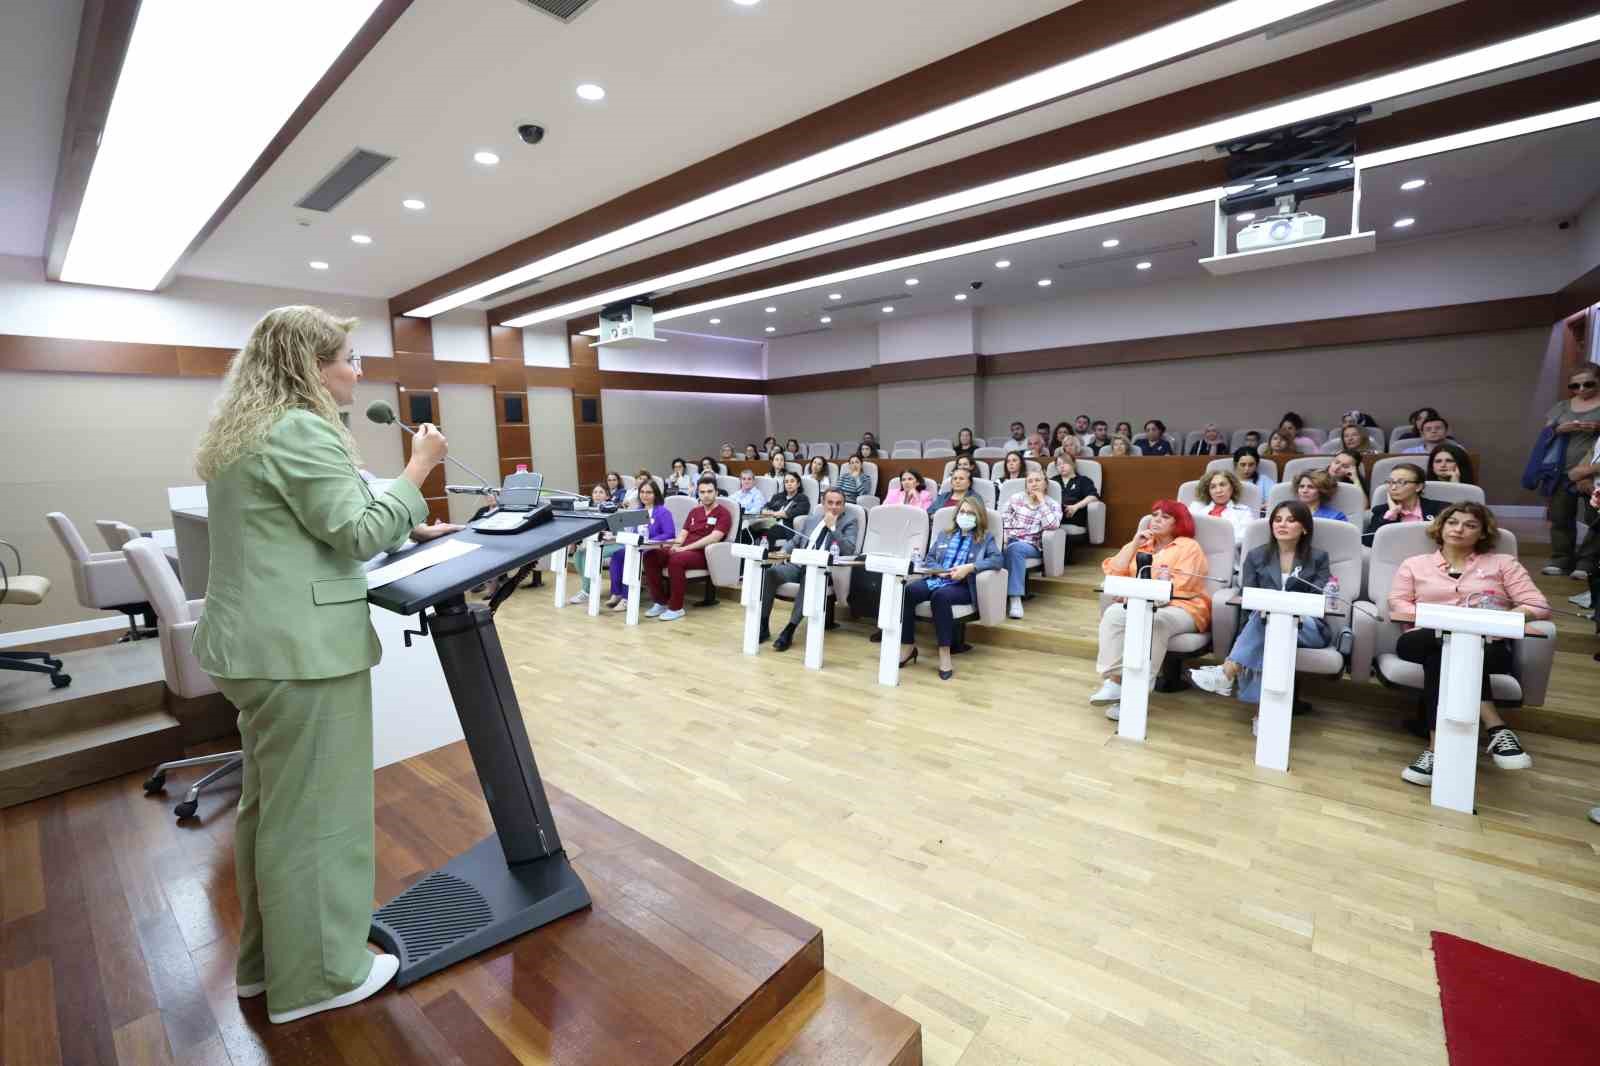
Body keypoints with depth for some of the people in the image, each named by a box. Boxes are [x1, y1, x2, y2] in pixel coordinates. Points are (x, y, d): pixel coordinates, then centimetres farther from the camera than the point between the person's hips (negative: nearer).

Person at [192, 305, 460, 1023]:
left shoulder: (245, 431, 16)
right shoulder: (301, 432, -17)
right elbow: (358, 533, -17)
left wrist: (408, 528, 16)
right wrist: (418, 470, -10)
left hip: (255, 643, 11)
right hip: (301, 649, -11)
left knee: (269, 803, 20)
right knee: (312, 811, 2)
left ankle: (266, 957, 36)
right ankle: (315, 975, 19)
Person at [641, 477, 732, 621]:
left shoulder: (723, 513, -1)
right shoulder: (694, 512, 22)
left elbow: (713, 537, -15)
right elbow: (683, 534, 16)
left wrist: (686, 547, -20)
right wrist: (676, 545, -8)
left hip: (703, 554, -7)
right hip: (684, 550, 7)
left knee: (676, 559, -36)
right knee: (650, 555, -16)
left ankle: (676, 608, -23)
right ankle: (660, 602, -6)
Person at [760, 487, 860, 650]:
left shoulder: (849, 522, 7)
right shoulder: (813, 520, 22)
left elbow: (849, 550, -7)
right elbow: (795, 541, 26)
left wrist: (832, 527, -10)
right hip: (799, 564, 5)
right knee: (769, 572, -23)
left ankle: (789, 630, -32)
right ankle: (763, 626, -16)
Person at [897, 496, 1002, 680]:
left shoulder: (986, 538, 13)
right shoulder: (944, 535, 26)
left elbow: (997, 560, -5)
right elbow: (929, 559, 19)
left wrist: (969, 567, -17)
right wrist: (939, 570, -4)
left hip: (963, 586, -4)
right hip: (936, 579, 4)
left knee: (940, 595, -39)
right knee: (907, 589, -27)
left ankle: (944, 652, -32)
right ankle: (907, 646, -19)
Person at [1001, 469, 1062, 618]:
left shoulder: (1053, 505, 8)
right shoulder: (1016, 498, 15)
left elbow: (1052, 525, -11)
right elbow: (1002, 519, 11)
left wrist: (1041, 501, -7)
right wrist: (1003, 536, -7)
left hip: (1032, 546, -2)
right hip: (1010, 540, 2)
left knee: (1015, 548, -38)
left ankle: (1015, 597, -40)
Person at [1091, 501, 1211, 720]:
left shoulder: (1189, 547, 7)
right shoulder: (1141, 544, 22)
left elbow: (1181, 587, -7)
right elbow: (1114, 573, 9)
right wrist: (1134, 544, 2)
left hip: (1180, 609, -4)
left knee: (1154, 622, -38)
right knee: (1113, 614, -28)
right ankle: (1113, 681, -37)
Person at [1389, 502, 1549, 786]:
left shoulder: (1503, 563, 22)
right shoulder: (1414, 564, 22)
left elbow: (1539, 606, 10)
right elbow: (1397, 607, 10)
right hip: (1428, 640, 1)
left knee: (1441, 658, -38)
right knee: (1446, 647, -39)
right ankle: (1496, 729, -40)